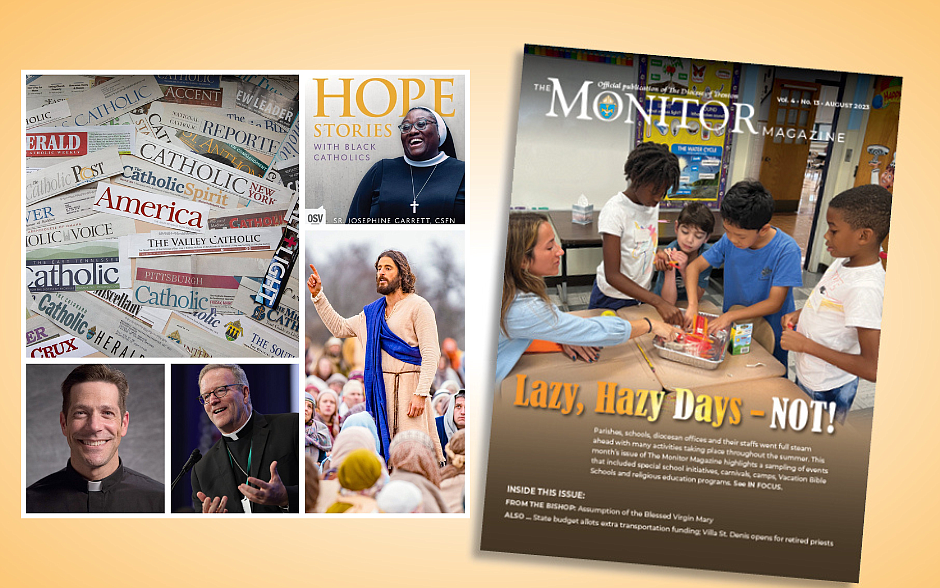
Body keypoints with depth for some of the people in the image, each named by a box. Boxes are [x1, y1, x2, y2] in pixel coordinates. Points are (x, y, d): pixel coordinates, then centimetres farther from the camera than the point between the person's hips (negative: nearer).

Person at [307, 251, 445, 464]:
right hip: (381, 387, 6)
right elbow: (339, 327, 24)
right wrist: (318, 295, 17)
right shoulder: (372, 312, 17)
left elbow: (431, 353, -10)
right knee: (388, 450, 5)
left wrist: (421, 393, -19)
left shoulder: (418, 306, -4)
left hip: (409, 385, -6)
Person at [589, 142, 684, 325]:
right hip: (611, 299, -6)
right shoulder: (615, 211, -24)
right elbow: (612, 275, -28)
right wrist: (658, 302, -34)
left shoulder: (652, 204, -1)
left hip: (639, 294, 7)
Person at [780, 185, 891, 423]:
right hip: (807, 377, 8)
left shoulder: (865, 288, -31)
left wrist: (805, 345, -28)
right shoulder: (844, 261, -3)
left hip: (826, 392, -8)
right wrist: (800, 313, 0)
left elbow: (872, 369, -32)